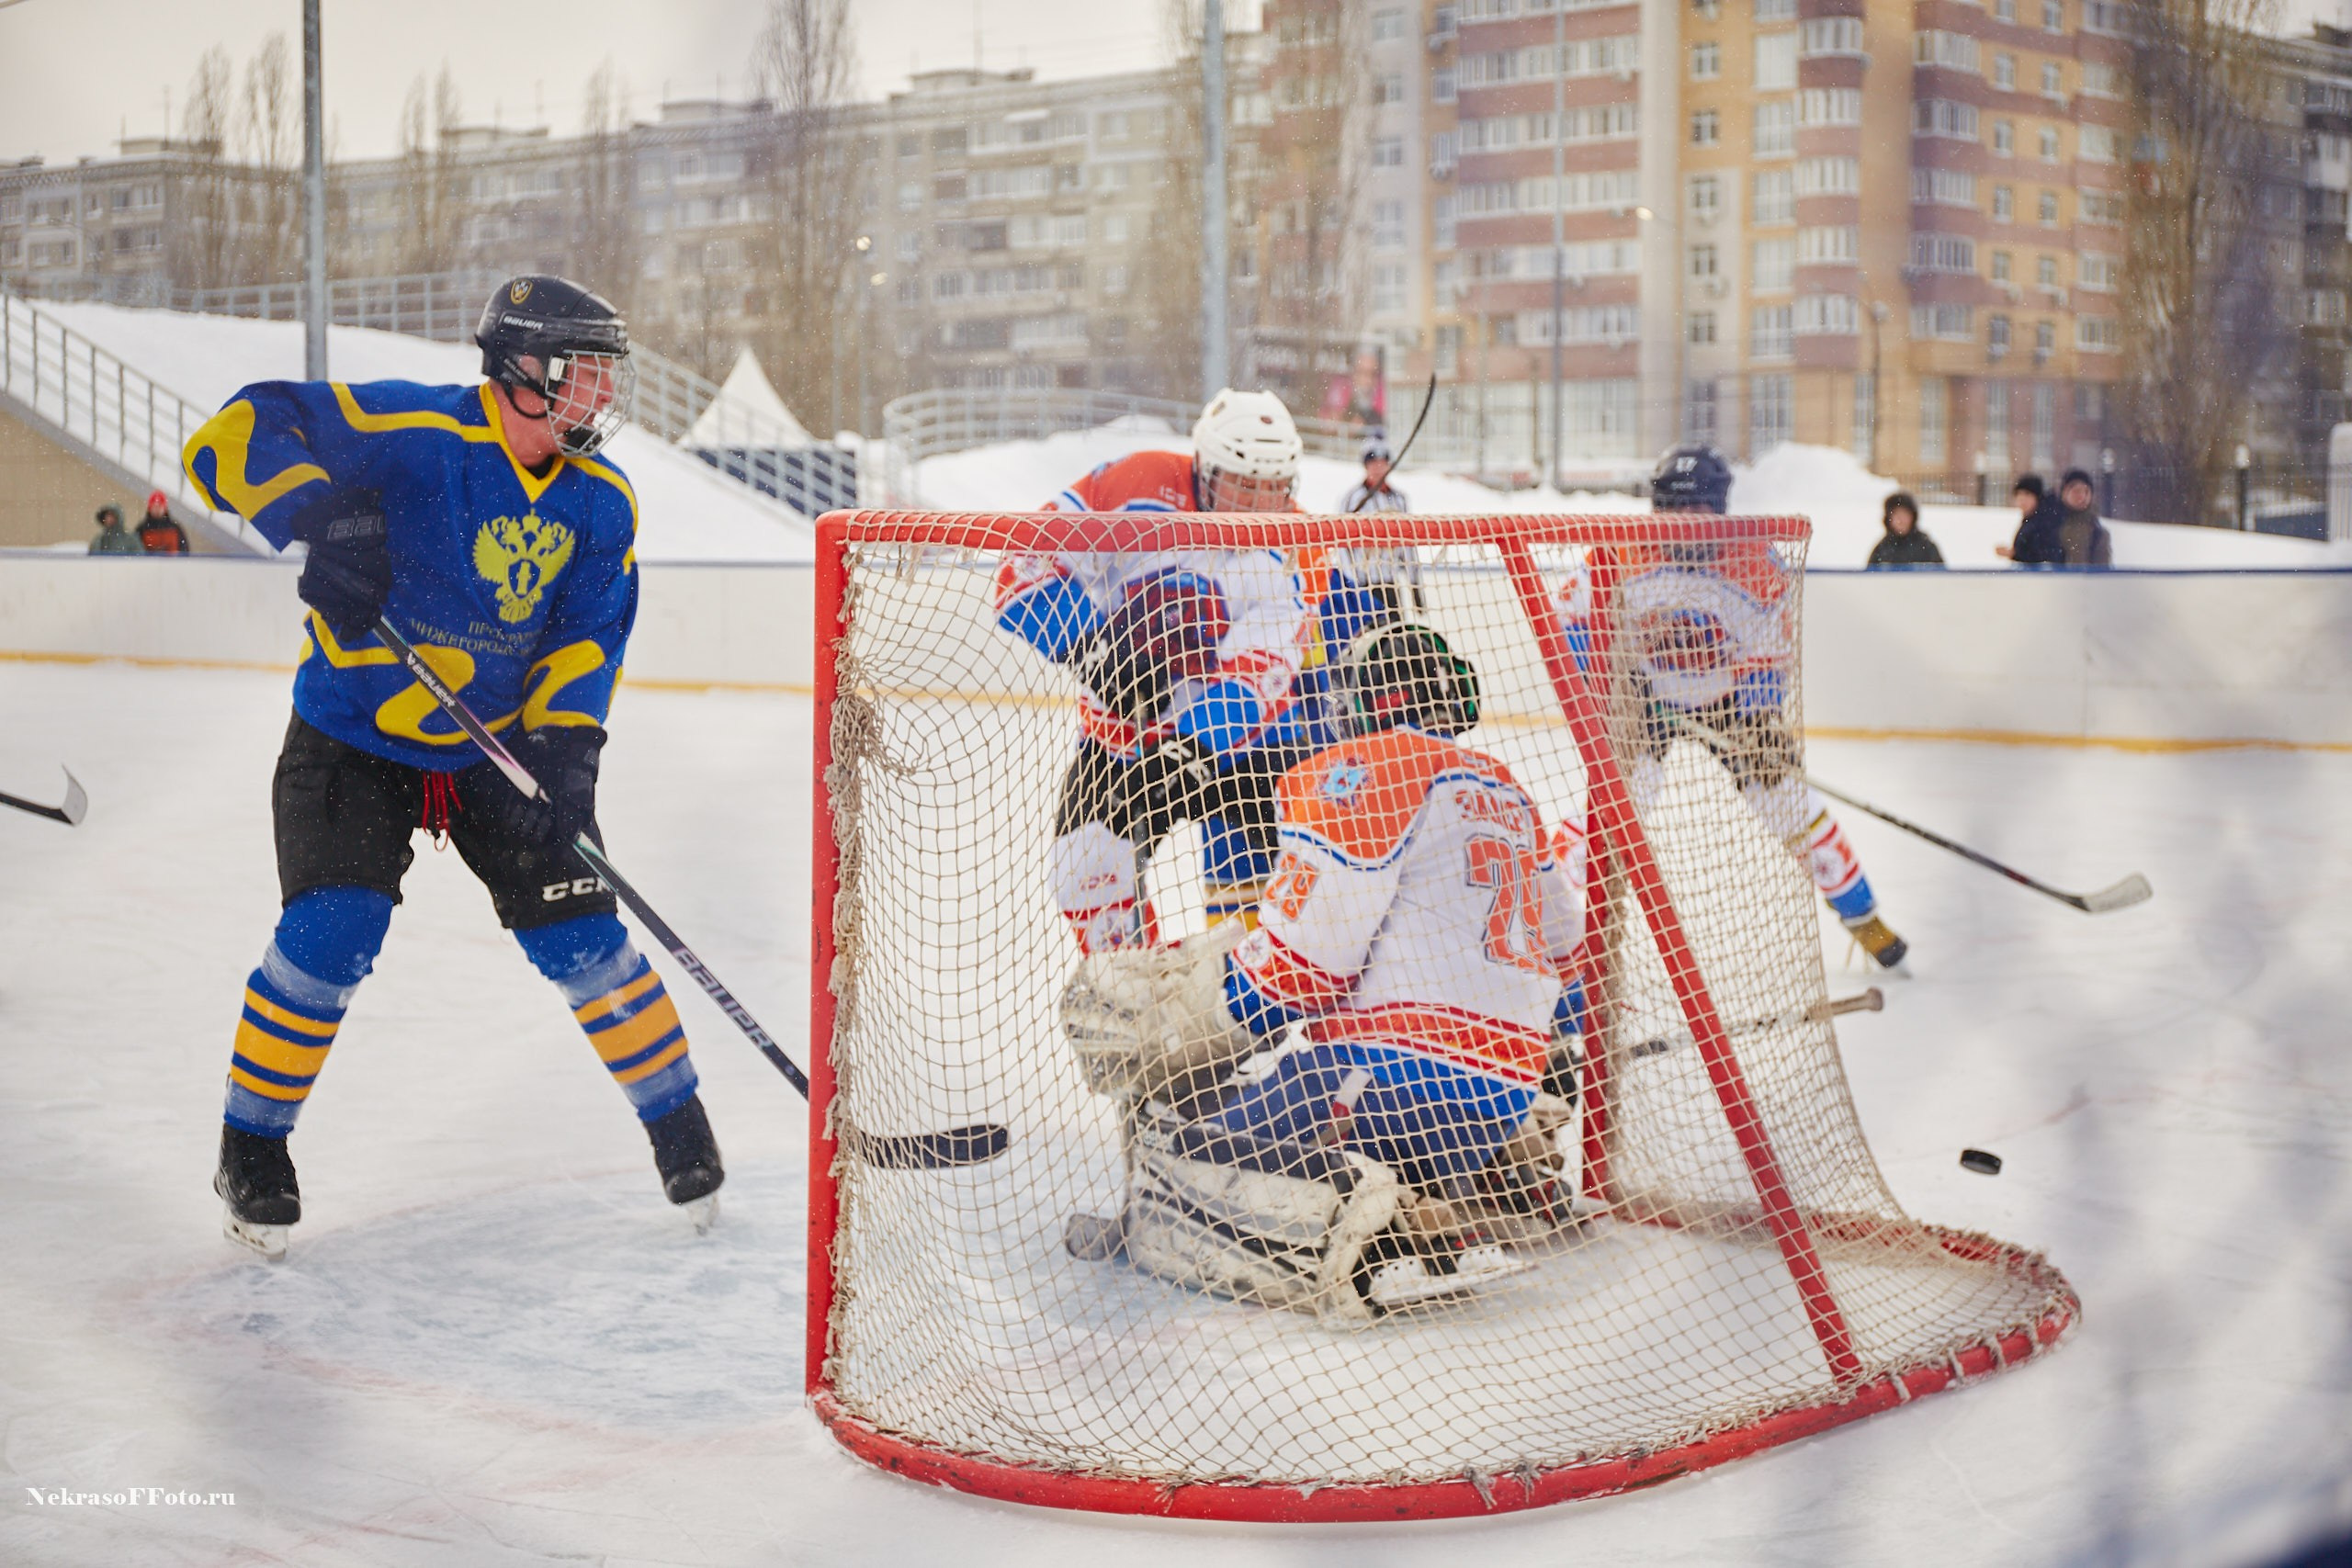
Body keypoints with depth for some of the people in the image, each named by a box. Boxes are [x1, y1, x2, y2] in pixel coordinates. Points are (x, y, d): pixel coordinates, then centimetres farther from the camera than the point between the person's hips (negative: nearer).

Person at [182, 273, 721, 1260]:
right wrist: (316, 513, -40)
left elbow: (584, 641, -3)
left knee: (579, 933, -3)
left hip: (496, 744, 4)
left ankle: (680, 1125, 16)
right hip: (350, 735, -4)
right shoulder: (412, 431, -21)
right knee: (330, 935, -16)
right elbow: (243, 431, -23)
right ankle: (253, 1147, 6)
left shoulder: (600, 504, -3)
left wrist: (562, 745, -19)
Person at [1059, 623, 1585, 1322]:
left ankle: (1370, 1233, -35)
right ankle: (1499, 1176, 12)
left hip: (1392, 1075, -9)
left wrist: (1162, 1020, -2)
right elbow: (1562, 933, 34)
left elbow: (1299, 962, -11)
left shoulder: (1363, 772, -4)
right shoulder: (1508, 793, 20)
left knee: (1176, 1174, -11)